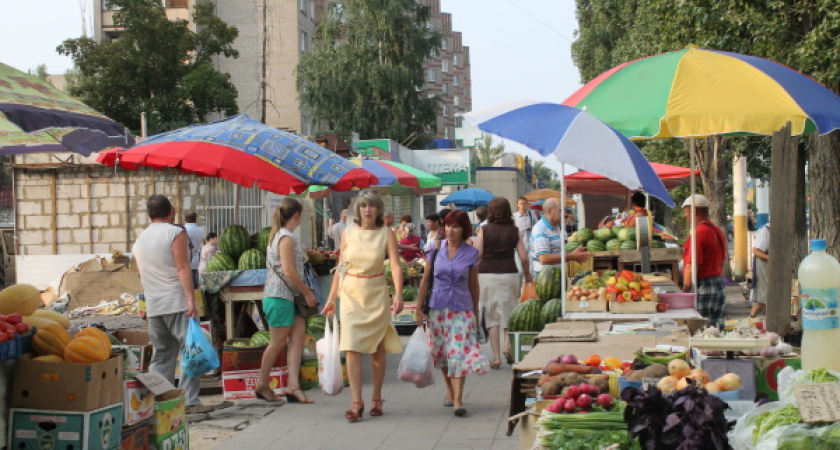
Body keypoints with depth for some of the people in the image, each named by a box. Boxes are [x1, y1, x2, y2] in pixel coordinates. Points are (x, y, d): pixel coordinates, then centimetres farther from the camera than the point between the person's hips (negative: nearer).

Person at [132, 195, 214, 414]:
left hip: (153, 306, 7)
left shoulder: (140, 240, 16)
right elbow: (183, 268, -14)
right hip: (177, 303, -7)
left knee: (161, 356, 11)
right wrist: (191, 298, -18)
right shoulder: (176, 233, -5)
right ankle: (190, 401, -8)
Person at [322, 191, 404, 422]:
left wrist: (398, 294, -24)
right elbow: (340, 268, 10)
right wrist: (331, 299, 10)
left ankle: (377, 399, 20)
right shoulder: (348, 233, 4)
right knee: (352, 347, -10)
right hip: (351, 293, 1)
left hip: (376, 294, -1)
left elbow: (395, 266, -10)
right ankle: (356, 402, -9)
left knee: (377, 349, 7)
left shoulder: (386, 234, -1)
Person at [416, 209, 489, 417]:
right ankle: (449, 390, 30)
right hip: (438, 306, 2)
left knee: (459, 352, -10)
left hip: (462, 308, -2)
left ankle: (458, 400, -12)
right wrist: (419, 307, 4)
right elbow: (425, 279, 6)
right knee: (442, 352, 12)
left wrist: (476, 312, 13)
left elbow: (473, 284, 7)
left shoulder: (471, 253, -1)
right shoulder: (436, 248, 1)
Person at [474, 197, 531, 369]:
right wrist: (527, 274, 17)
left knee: (491, 316, 5)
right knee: (509, 312, 15)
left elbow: (477, 255, -4)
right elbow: (524, 257, 0)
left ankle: (496, 357, 4)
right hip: (509, 274, 1)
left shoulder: (484, 230, -3)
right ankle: (508, 345, -5)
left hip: (487, 275, -1)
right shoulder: (514, 231, 1)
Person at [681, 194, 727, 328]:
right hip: (719, 286, 10)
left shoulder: (698, 233, -16)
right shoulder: (717, 231, 14)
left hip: (703, 288, -10)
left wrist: (685, 291, -13)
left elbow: (692, 266, -19)